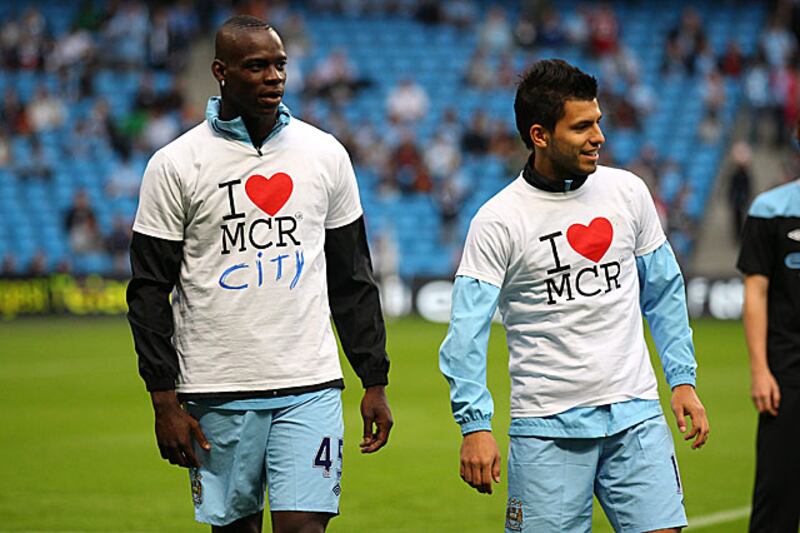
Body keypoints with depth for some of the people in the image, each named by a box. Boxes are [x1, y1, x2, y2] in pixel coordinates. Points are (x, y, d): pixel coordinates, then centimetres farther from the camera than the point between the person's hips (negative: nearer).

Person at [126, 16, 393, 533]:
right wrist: (165, 401, -5)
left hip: (310, 386, 1)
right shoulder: (175, 165, -1)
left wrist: (375, 381, 9)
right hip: (217, 393, -1)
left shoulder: (325, 154, 7)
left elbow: (353, 280, 13)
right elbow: (150, 291, 0)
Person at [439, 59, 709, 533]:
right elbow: (466, 331, -10)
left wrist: (683, 379, 11)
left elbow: (663, 291, 17)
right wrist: (475, 425, -18)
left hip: (636, 418, 3)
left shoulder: (629, 192, 5)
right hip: (546, 428, -3)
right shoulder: (498, 221, -7)